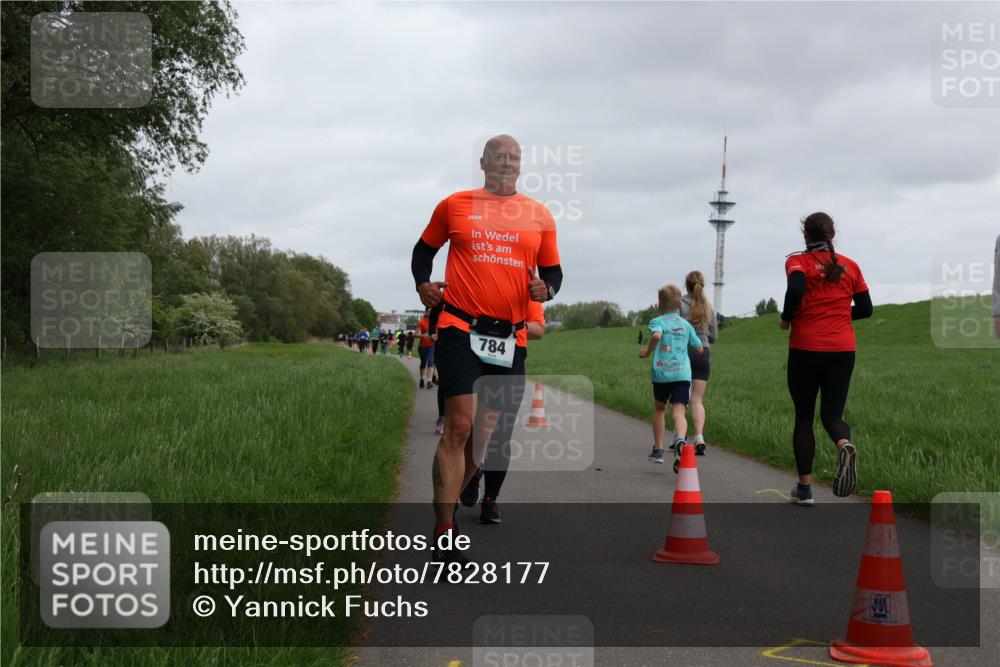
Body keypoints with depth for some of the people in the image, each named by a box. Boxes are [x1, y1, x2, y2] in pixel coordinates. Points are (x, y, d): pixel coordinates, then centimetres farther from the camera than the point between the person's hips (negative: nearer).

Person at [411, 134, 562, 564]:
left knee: (484, 433, 9)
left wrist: (546, 288, -6)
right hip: (461, 329, -3)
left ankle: (445, 503, 30)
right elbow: (425, 248, 20)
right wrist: (422, 283, 2)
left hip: (510, 338, 4)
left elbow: (553, 270, 16)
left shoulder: (539, 216, 11)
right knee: (459, 426, -14)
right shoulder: (455, 205, 6)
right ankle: (443, 535, -11)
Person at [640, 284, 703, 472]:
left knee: (659, 409, 21)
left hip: (661, 373, -1)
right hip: (682, 373, 1)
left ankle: (658, 450, 28)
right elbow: (699, 349, 18)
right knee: (679, 412, -9)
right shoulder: (686, 324, 14)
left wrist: (647, 352, -6)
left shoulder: (657, 321, 2)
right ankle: (679, 440, -40)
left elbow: (656, 335, -22)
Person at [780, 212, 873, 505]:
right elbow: (865, 309, 10)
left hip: (806, 349, -2)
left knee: (804, 417, 10)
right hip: (843, 349, 2)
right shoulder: (850, 266, 9)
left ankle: (804, 488, 11)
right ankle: (845, 445, -28)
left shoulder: (798, 261, -2)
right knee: (832, 413, 8)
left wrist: (786, 318, -5)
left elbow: (795, 290, -22)